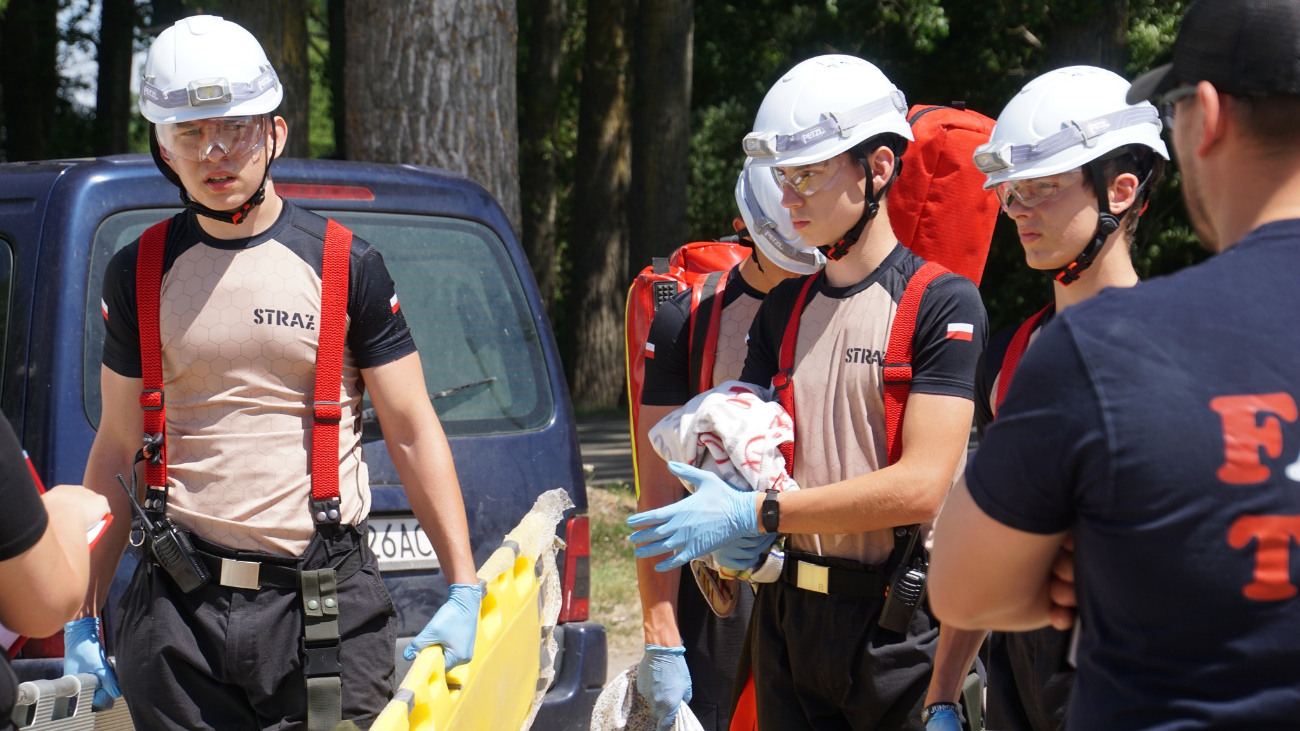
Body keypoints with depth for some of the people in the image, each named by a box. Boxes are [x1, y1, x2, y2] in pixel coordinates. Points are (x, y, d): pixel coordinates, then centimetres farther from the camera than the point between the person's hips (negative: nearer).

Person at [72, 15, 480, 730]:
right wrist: (82, 616, 9)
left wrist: (465, 591, -3)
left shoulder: (346, 267, 2)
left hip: (326, 605, -2)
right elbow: (117, 447, 13)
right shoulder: (138, 274, 9)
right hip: (178, 608, 2)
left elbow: (413, 433, 3)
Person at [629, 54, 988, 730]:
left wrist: (754, 513, -18)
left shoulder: (943, 304, -9)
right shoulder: (785, 308, 13)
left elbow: (920, 486, -17)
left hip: (895, 623, -6)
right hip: (786, 615, 6)